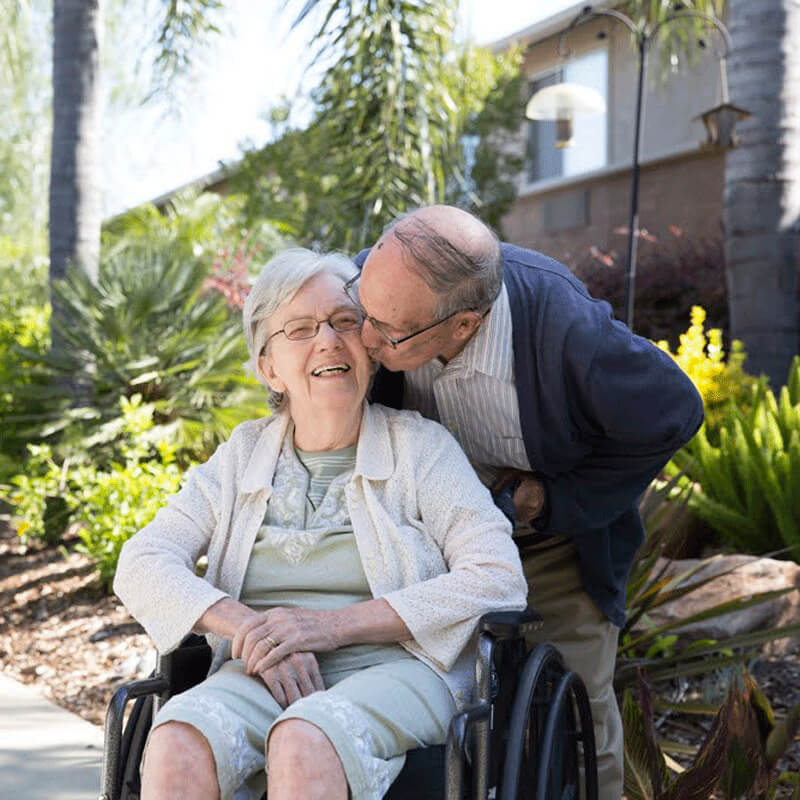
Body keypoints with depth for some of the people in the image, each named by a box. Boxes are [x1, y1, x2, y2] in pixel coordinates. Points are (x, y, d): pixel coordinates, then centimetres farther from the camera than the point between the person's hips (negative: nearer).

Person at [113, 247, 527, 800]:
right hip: (262, 678, 3)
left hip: (394, 671, -2)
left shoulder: (421, 446, 6)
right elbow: (142, 565, 7)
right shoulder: (243, 456, 16)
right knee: (178, 744, -31)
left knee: (304, 743, -37)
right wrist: (251, 626, -13)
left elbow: (499, 579, -6)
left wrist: (333, 625, -14)